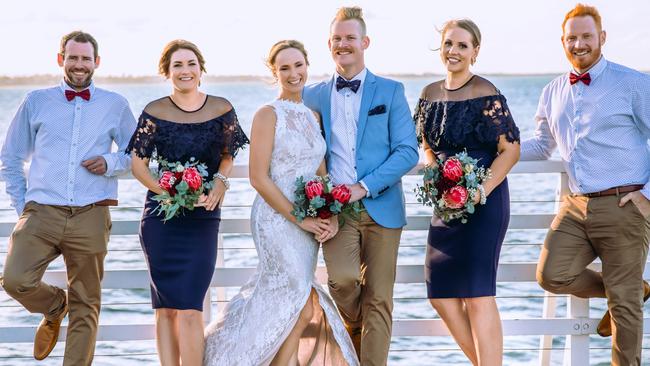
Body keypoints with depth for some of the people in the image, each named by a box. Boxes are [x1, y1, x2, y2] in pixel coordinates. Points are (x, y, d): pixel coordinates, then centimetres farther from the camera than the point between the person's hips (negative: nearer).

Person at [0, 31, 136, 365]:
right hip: (41, 212, 0)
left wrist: (110, 163, -5)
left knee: (86, 306, 0)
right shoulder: (36, 102, 12)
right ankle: (54, 308, 13)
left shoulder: (115, 105, 11)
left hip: (91, 216, 0)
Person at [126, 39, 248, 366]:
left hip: (203, 218, 0)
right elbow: (137, 163, 4)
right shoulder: (154, 112, 0)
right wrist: (167, 192, -11)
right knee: (165, 308, 2)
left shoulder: (221, 109, 3)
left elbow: (228, 154, 16)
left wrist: (220, 180, -4)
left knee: (189, 308, -9)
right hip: (161, 217, 0)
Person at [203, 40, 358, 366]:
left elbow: (321, 175, 14)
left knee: (285, 304, 8)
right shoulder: (268, 114, -8)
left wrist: (331, 216, -4)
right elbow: (259, 177, -13)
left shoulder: (313, 116, 13)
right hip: (276, 218, -7)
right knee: (302, 308, -9)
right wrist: (299, 218, -15)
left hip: (308, 224, 7)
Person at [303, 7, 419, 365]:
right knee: (343, 279, -21)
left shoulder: (390, 91, 3)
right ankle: (354, 331, 10)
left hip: (381, 206, 0)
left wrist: (364, 187, -13)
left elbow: (408, 151, -3)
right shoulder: (313, 95, 9)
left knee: (378, 299, 0)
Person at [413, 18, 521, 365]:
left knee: (477, 295, -9)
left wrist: (480, 192, -21)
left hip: (484, 201, -7)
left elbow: (510, 150, -12)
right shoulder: (430, 94, 9)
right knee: (441, 296, 5)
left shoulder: (486, 95, -10)